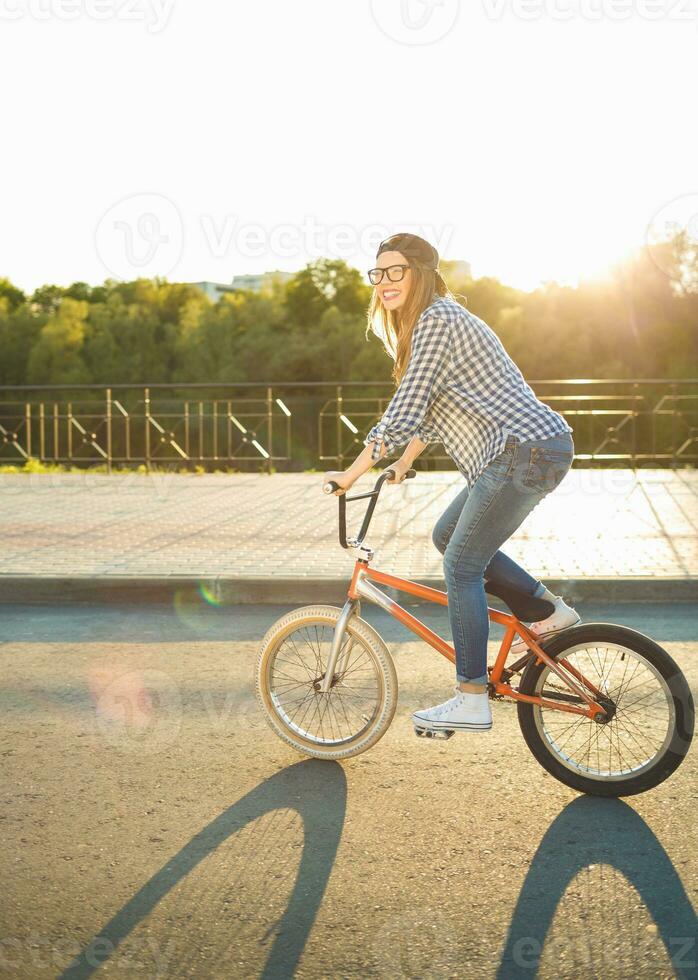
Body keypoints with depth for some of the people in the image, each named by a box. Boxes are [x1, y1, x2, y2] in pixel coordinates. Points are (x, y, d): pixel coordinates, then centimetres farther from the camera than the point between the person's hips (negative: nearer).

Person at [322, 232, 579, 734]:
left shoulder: (437, 321, -14)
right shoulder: (438, 318, 18)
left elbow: (402, 417, -19)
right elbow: (431, 409, 26)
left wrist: (351, 474, -10)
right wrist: (403, 465, 27)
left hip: (524, 453, -10)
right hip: (534, 451, 10)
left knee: (461, 567, -5)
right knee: (448, 537, 18)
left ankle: (472, 701, 2)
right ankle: (551, 608, 21)